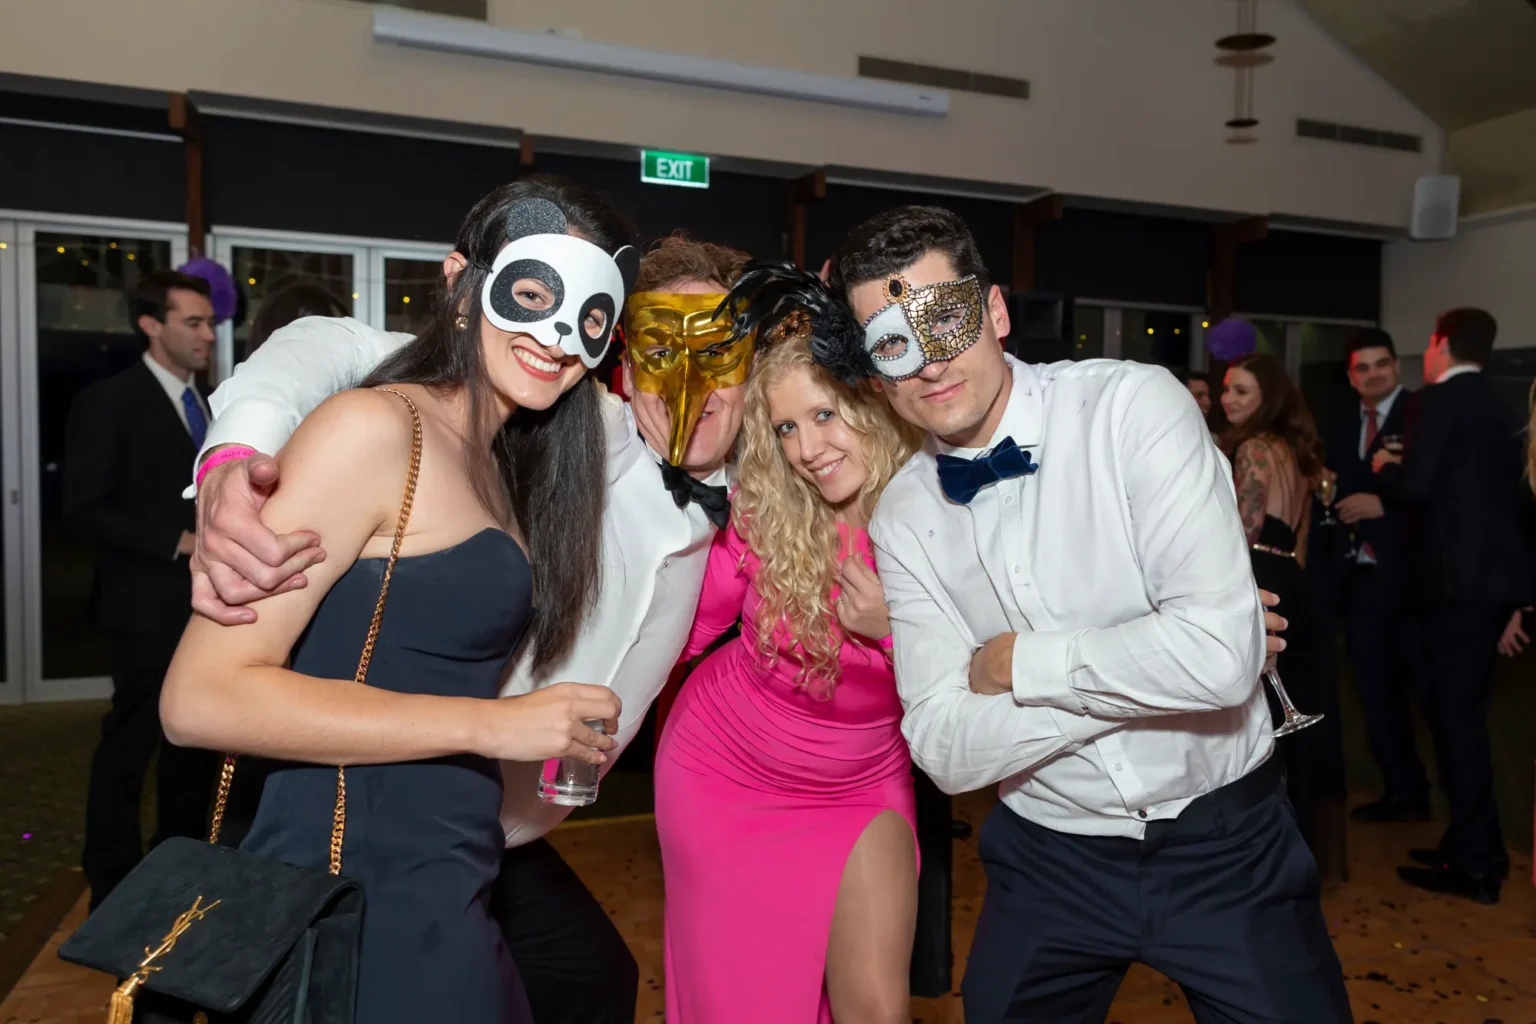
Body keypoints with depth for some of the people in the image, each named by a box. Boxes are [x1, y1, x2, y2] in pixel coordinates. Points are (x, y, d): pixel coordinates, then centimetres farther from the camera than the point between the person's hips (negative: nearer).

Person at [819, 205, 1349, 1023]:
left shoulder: (1133, 405, -18)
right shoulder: (902, 516, -7)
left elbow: (1220, 656, -29)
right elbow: (945, 751, -13)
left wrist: (1018, 661, -18)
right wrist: (1144, 670, -21)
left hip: (1223, 840, -2)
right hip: (1050, 857, 3)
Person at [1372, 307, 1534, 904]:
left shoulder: (1439, 401, -10)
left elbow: (1415, 486, -18)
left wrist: (1384, 468, 2)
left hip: (1457, 577, -9)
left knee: (1454, 714, -4)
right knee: (1463, 711, 15)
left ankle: (1474, 863, 1)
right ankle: (1475, 845, 23)